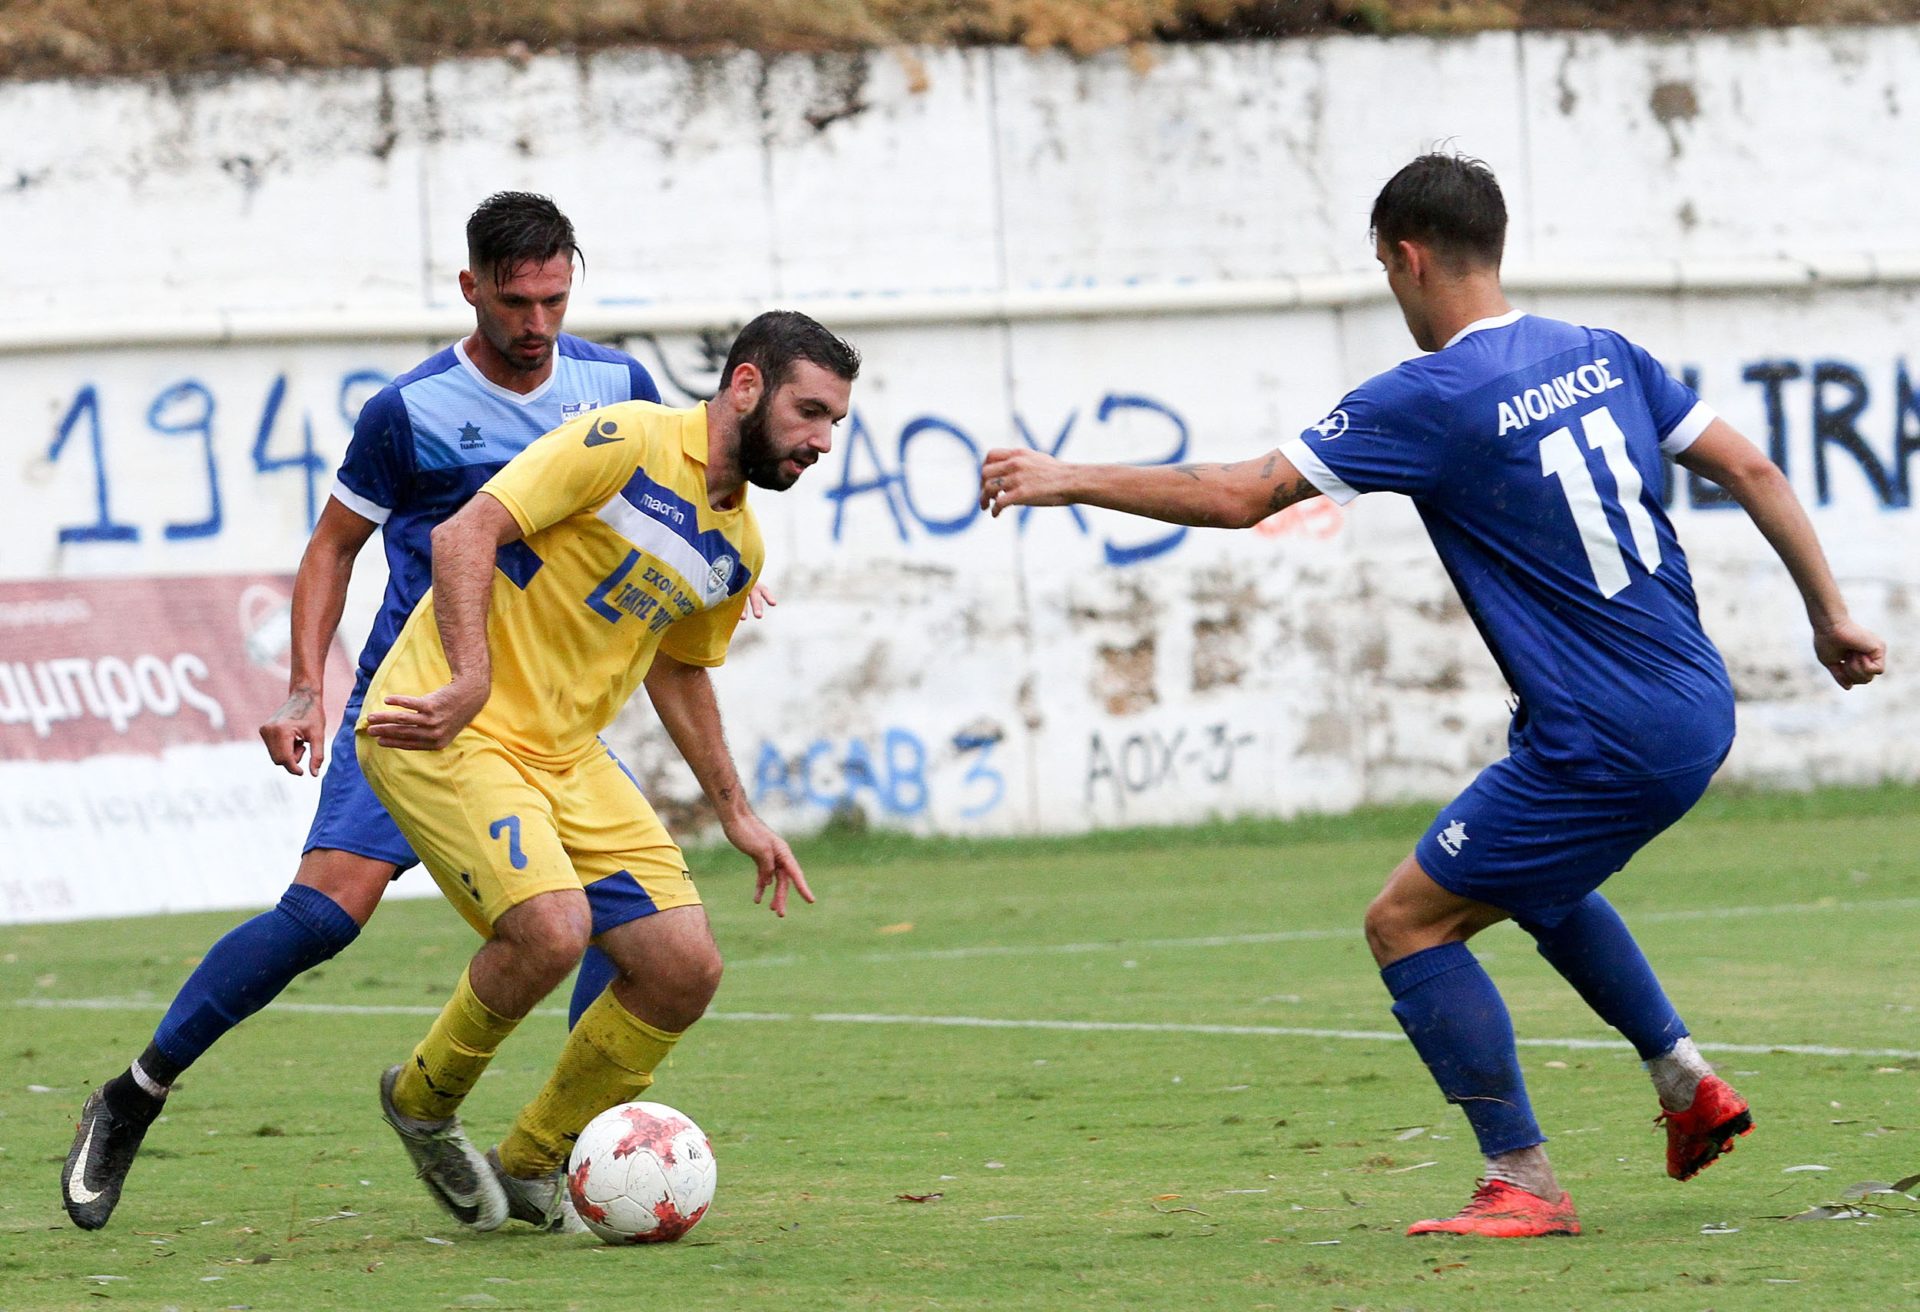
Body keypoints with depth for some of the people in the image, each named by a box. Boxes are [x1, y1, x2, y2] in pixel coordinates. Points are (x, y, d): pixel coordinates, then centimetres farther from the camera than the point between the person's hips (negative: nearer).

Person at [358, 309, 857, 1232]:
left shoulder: (736, 548, 11)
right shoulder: (626, 443, -15)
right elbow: (465, 533, -21)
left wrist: (734, 812, 25)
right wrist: (472, 683, -31)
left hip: (565, 755, 8)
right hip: (446, 731, -8)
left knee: (685, 970, -2)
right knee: (551, 926, -28)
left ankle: (529, 1166, 17)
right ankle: (423, 1102, 1)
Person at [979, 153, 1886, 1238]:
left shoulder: (1432, 401, -13)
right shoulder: (1602, 357, 8)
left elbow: (1241, 495, -13)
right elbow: (1751, 470, 9)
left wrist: (1071, 482, -3)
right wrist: (1833, 615, 17)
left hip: (1605, 743, -8)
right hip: (1698, 712, 8)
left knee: (1407, 921, 2)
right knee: (1532, 883, 32)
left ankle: (1524, 1182, 1)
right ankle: (1688, 1082, 27)